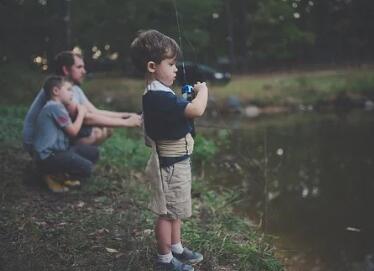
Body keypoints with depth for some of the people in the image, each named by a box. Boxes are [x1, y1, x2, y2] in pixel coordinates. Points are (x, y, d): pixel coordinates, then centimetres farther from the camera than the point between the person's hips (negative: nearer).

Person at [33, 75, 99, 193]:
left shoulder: (56, 107, 18)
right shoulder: (55, 107, -16)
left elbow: (70, 129, 15)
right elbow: (73, 131, -11)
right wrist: (81, 113, 2)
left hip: (57, 150, 11)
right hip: (48, 156, -11)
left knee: (93, 152, 7)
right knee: (86, 168, -23)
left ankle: (63, 175, 13)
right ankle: (52, 175, -2)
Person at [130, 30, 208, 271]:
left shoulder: (159, 94, 6)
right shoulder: (159, 97, -27)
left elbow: (182, 110, 19)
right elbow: (197, 110, -33)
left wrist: (187, 98, 3)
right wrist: (203, 90, -16)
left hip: (176, 161, 10)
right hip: (170, 164, -10)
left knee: (175, 210, 22)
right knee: (167, 212, 4)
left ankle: (176, 248, 38)